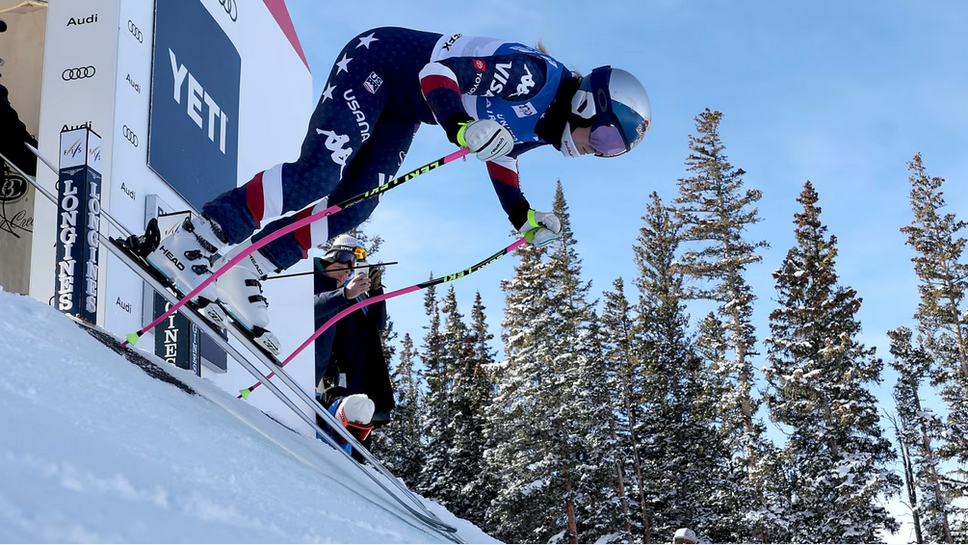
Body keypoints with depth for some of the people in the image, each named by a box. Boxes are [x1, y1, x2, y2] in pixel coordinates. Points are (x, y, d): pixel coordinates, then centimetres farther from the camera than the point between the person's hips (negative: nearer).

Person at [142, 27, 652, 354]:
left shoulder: (545, 126, 1)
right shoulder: (536, 74, -28)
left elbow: (500, 153, 20)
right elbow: (438, 67, -33)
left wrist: (524, 218, 11)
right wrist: (462, 126, -50)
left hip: (400, 109, 9)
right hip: (376, 59, -9)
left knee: (351, 209, -6)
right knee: (318, 173, -24)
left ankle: (246, 275, -2)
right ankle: (196, 239, -21)